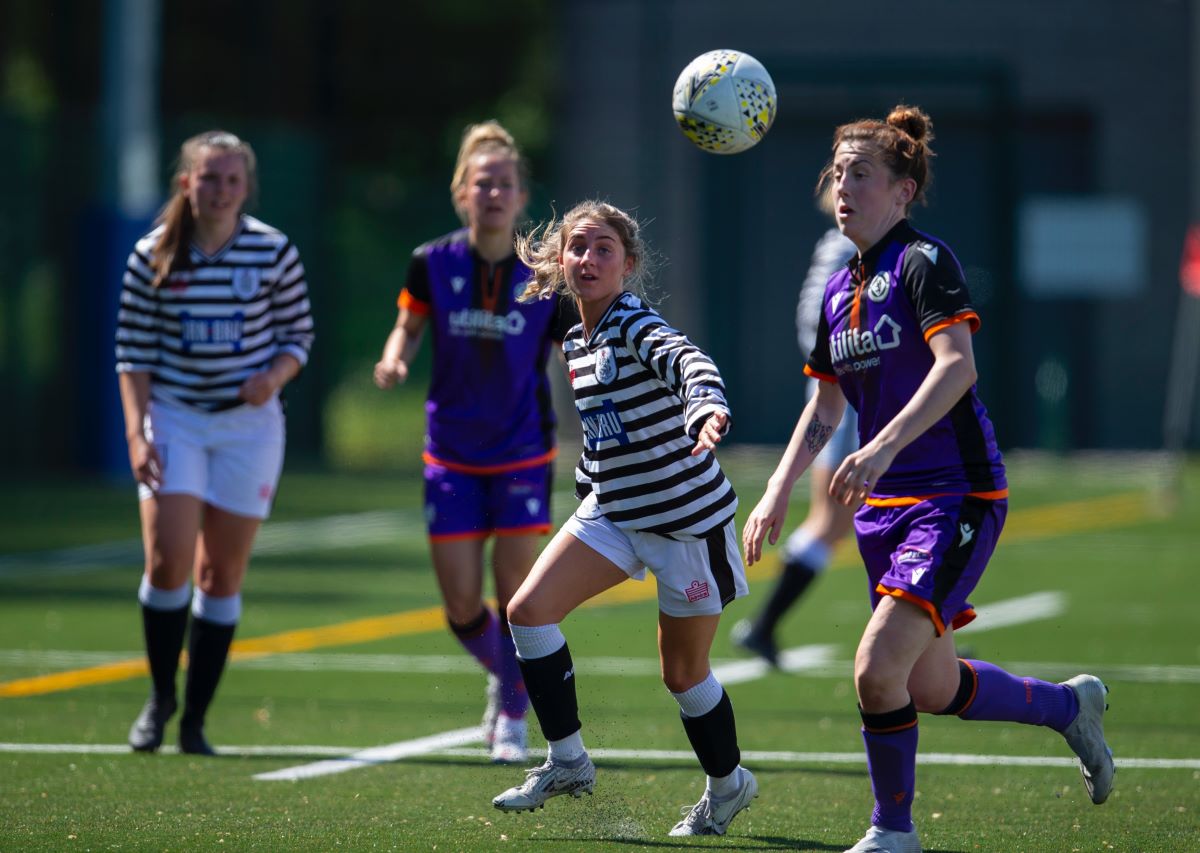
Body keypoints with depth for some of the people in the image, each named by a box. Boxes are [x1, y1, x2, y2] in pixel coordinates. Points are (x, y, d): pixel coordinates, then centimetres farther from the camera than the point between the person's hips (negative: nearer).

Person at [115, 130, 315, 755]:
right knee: (168, 560, -13)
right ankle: (160, 697, 9)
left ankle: (194, 721, 12)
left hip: (248, 423, 1)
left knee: (222, 574, 3)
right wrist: (136, 431, -9)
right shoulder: (153, 255, -4)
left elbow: (298, 334, 6)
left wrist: (275, 376, -15)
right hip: (174, 419, -1)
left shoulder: (274, 252, -4)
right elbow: (133, 349, 0)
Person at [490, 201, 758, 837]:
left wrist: (707, 409, -61)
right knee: (528, 610, -11)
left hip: (689, 521, -7)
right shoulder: (577, 344, 5)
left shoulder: (635, 325, -20)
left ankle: (727, 784, 30)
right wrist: (587, 488, 25)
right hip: (613, 515, 7)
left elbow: (686, 360, -42)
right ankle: (567, 761, 1)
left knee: (684, 670, 4)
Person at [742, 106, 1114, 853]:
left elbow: (957, 366, -25)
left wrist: (884, 446, -35)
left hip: (957, 497, -8)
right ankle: (1071, 706, 38)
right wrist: (778, 492, 12)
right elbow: (825, 405, 22)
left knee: (877, 669, -17)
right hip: (884, 505, 8)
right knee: (933, 690, 14)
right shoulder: (839, 292, 12)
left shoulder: (924, 261, -12)